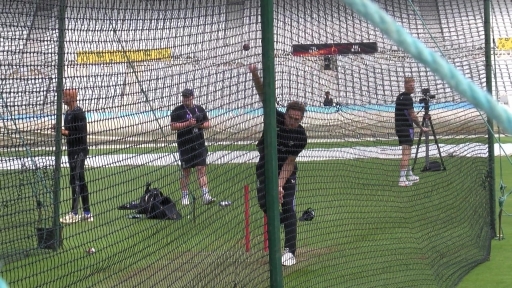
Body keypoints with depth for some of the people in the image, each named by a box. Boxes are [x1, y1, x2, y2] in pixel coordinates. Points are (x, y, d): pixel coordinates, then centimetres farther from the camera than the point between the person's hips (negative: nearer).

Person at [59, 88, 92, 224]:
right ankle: (87, 213, 17)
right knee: (80, 181, 12)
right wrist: (62, 130, 5)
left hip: (79, 151, -10)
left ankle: (74, 213, -5)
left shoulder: (79, 113, -16)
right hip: (72, 151, 10)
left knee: (75, 181, -8)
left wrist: (65, 132, -21)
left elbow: (81, 134, -21)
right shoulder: (68, 113, 13)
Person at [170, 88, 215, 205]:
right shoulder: (177, 111, 0)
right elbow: (173, 126, -8)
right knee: (185, 171, 3)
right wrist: (187, 123, -18)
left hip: (199, 144, 3)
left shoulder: (200, 109, 12)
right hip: (184, 146, -3)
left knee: (201, 169, -4)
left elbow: (207, 123, 15)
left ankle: (205, 196, -9)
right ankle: (184, 197, 10)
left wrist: (200, 125, -6)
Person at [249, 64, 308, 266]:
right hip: (265, 167, 2)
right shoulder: (275, 117, -17)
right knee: (264, 202, -6)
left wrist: (280, 184, -28)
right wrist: (255, 76, -44)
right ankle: (286, 223, 26)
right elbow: (263, 95, -28)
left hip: (286, 172, -2)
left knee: (288, 207, -12)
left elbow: (289, 162, -19)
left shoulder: (300, 136, -19)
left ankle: (290, 251, -11)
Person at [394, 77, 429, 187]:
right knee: (406, 153, -12)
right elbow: (413, 116, -15)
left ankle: (409, 175, 30)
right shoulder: (407, 98, -14)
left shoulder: (399, 97, 14)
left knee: (406, 153, 19)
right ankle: (402, 179, -19)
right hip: (407, 128, -10)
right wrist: (421, 127, -8)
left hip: (399, 127, 10)